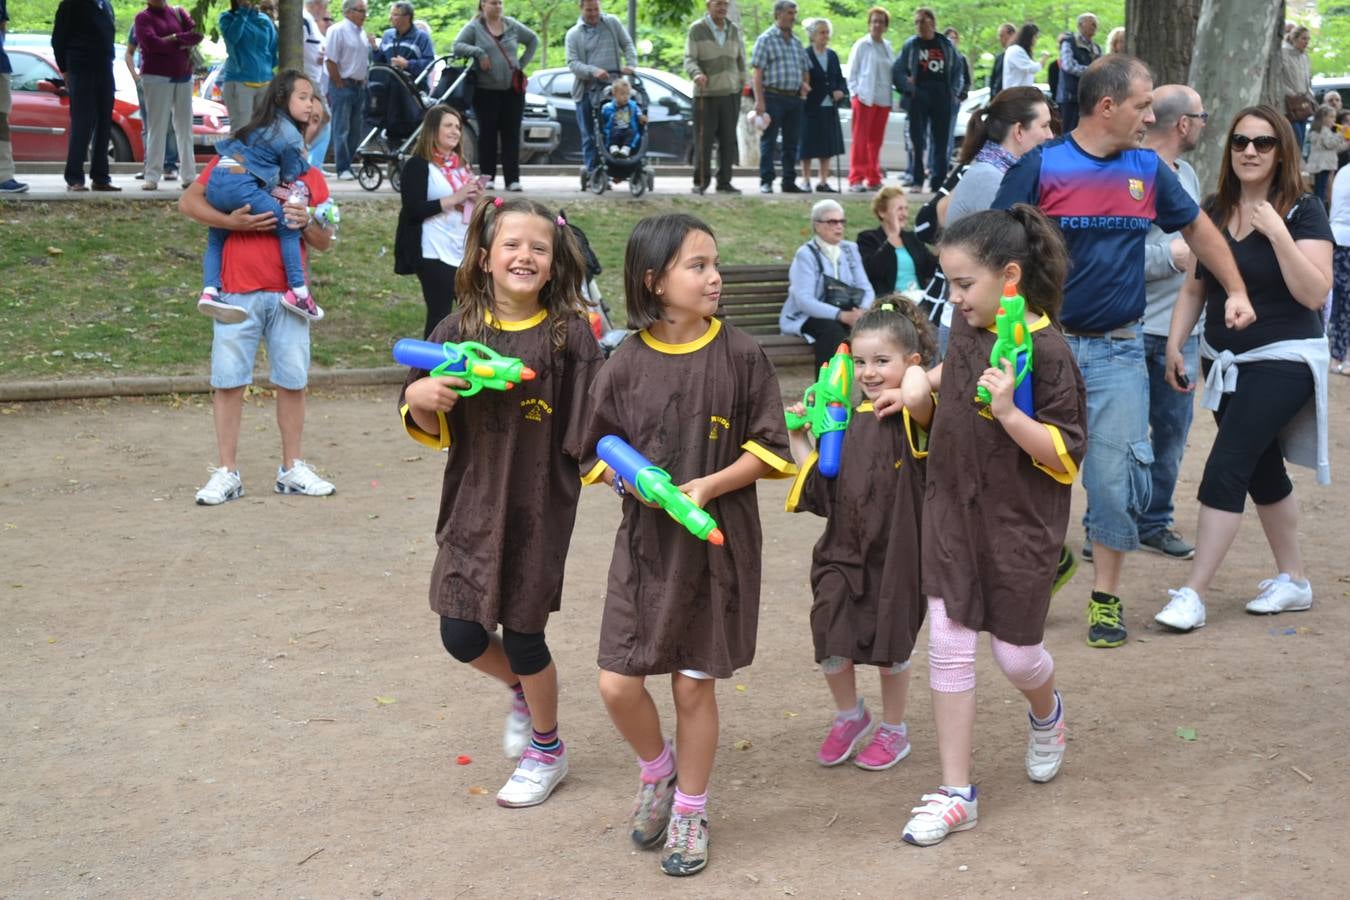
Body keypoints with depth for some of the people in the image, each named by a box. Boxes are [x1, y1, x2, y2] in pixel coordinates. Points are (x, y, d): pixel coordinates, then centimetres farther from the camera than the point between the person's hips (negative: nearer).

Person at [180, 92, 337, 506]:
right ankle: (226, 473, 1)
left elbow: (325, 241, 13)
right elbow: (188, 201, 0)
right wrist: (230, 221, -14)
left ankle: (292, 469, 14)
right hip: (238, 291, -3)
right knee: (228, 380, -3)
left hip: (288, 293, 3)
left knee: (293, 380, 4)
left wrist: (307, 223, -9)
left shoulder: (312, 176, 15)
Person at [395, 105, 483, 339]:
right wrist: (454, 198, -19)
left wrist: (476, 199, 2)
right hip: (434, 255, -8)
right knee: (439, 315, -6)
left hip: (465, 253, 8)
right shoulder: (418, 165, -6)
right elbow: (413, 210, -17)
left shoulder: (461, 165, 18)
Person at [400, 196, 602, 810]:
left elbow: (589, 425, -6)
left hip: (540, 504, -3)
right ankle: (522, 691, 40)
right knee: (461, 634, 5)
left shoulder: (570, 333, -7)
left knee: (522, 633, 6)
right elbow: (432, 430, 4)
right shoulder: (458, 333, -1)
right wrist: (419, 399, -16)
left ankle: (546, 749, 32)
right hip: (473, 501, 3)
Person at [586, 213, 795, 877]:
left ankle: (690, 810, 27)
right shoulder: (627, 364, -3)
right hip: (644, 541, 1)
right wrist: (632, 480, -15)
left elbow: (766, 448, -3)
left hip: (717, 541, -1)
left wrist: (710, 486, -17)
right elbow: (600, 451, 5)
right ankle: (656, 769, 29)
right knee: (618, 684, -2)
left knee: (694, 686, 7)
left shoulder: (740, 355, -6)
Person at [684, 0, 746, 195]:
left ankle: (724, 181, 7)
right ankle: (700, 181, 5)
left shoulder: (735, 30, 13)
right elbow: (689, 59, -9)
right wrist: (696, 74, -29)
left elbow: (741, 60, 20)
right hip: (705, 93, -4)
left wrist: (742, 84, 16)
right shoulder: (697, 30, -2)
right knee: (703, 140, -5)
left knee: (728, 140, 1)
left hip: (730, 93, 4)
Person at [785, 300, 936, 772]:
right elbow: (822, 484, 9)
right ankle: (849, 717, 27)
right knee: (830, 633, -1)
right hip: (845, 546, 4)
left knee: (891, 644, 11)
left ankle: (893, 730, 33)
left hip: (897, 549, -4)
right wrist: (797, 438, 5)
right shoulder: (849, 420, 6)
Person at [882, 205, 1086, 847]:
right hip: (953, 514, 5)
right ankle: (957, 794, 12)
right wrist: (920, 385, 1)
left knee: (1015, 653, 10)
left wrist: (1007, 411, -32)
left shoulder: (1047, 352, -19)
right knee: (948, 648, 3)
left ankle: (1046, 714, 47)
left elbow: (1065, 457, -19)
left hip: (1018, 529, -5)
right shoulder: (967, 329, 1)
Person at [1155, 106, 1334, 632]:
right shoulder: (1214, 211, 6)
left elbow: (1314, 293, -18)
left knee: (1226, 467, -14)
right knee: (1262, 472, 15)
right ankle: (1293, 580, 29)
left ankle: (1193, 594, -12)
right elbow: (1195, 288, 12)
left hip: (1283, 361, -6)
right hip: (1225, 362, 6)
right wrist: (1174, 345, 2)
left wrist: (1277, 233, -25)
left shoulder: (1303, 212, -9)